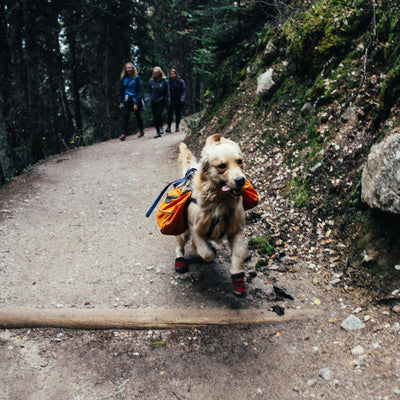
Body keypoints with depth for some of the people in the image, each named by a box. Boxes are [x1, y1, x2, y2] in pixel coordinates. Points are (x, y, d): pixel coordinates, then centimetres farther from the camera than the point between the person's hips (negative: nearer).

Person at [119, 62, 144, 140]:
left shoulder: (136, 78, -7)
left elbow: (139, 91, -9)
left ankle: (141, 131, 26)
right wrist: (121, 101, 8)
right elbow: (122, 90, 15)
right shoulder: (124, 78, 7)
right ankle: (123, 134, -9)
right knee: (125, 116, -7)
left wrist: (136, 103, -15)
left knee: (138, 116, 8)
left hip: (135, 100, -3)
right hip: (127, 101, 3)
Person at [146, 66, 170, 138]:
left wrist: (167, 102, 1)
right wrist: (148, 97, -8)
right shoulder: (151, 81, 3)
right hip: (153, 102, 3)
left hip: (161, 101, -3)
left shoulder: (164, 81, -2)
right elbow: (148, 91, 10)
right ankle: (158, 132, 14)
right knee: (155, 117, 5)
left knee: (158, 114, -19)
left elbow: (167, 92, 3)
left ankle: (161, 127, 6)